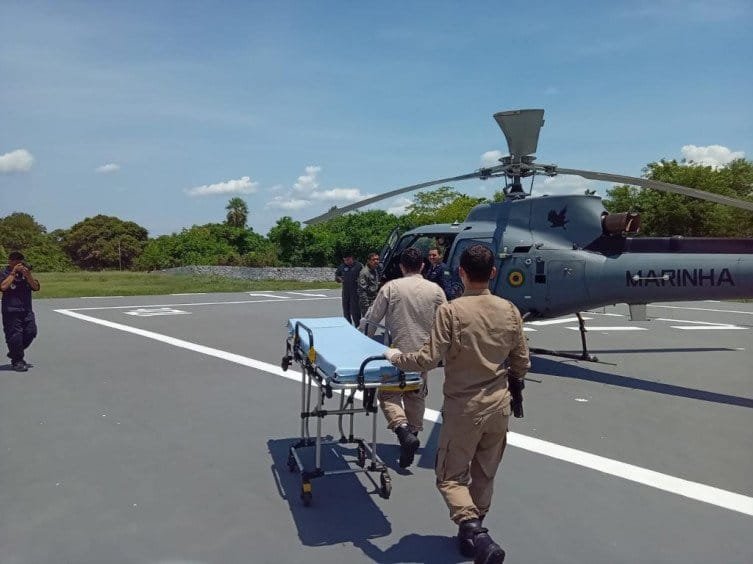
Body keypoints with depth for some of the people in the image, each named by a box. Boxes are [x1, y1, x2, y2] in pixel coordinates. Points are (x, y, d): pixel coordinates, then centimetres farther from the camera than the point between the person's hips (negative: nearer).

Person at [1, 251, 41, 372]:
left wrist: (28, 275, -12)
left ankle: (14, 353, 26)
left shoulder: (25, 272, 10)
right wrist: (13, 272, -16)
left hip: (27, 310, 5)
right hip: (11, 311, -5)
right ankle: (17, 362, 6)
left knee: (30, 332, 5)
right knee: (15, 336, -5)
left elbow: (36, 287, 3)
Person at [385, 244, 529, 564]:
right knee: (484, 475, 19)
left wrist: (396, 357, -1)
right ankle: (473, 534, 32)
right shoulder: (509, 311, -2)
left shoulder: (451, 311, -17)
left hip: (464, 407, -5)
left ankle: (474, 532, -10)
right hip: (499, 405, 5)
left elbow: (429, 360, -18)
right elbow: (522, 364, 4)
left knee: (450, 477, 9)